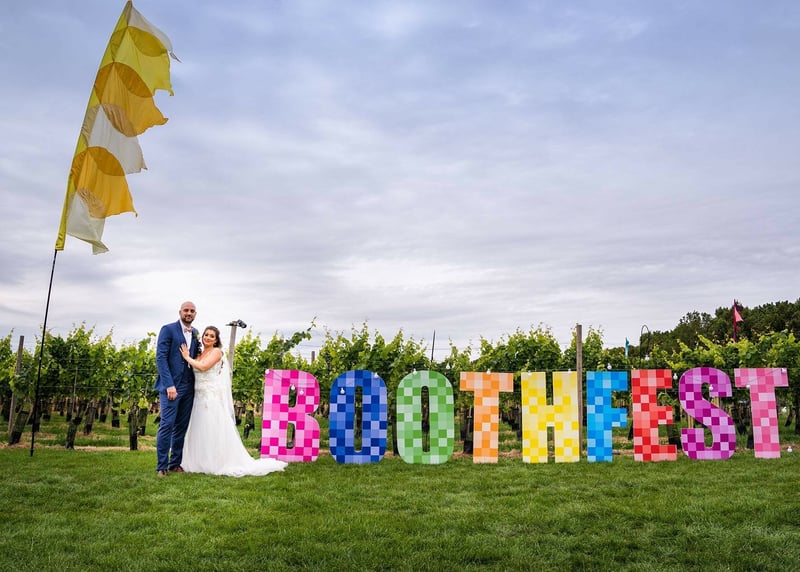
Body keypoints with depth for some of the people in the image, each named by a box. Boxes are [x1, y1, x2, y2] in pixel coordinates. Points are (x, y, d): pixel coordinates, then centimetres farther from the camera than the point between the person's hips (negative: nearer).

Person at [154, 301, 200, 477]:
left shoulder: (195, 333, 13)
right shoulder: (168, 329, -4)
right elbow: (161, 358, -11)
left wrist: (196, 384, 3)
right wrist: (169, 385, -18)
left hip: (188, 387, 6)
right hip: (171, 385, -6)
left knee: (181, 427, 9)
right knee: (167, 425, -6)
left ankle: (175, 463, 17)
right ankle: (161, 466, 2)